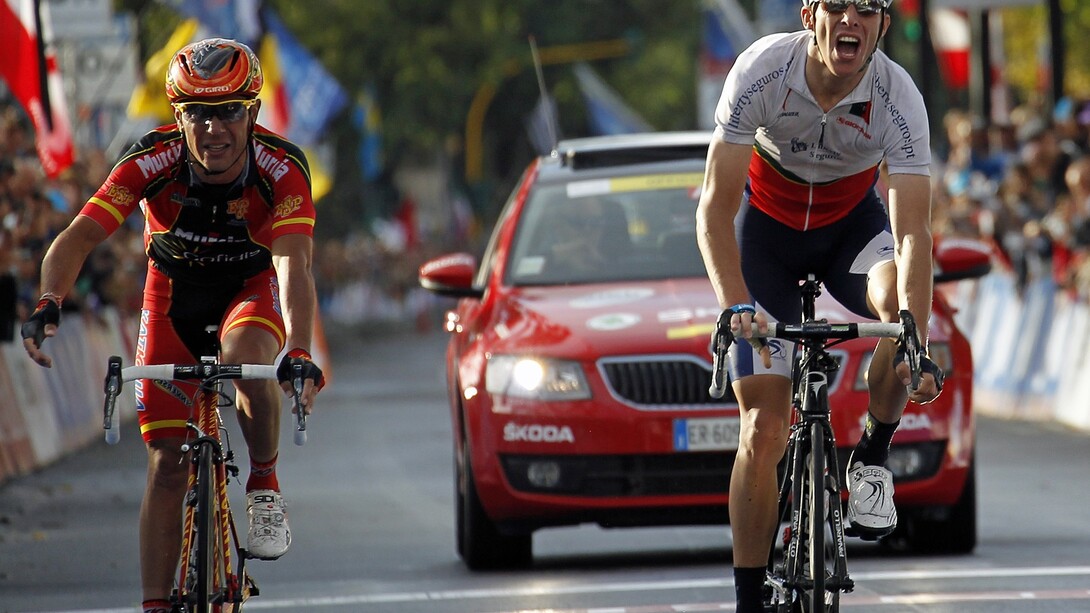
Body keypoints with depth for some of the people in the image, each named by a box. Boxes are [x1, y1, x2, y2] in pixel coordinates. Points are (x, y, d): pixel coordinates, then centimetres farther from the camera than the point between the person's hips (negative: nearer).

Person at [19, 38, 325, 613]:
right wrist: (49, 303, -54)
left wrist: (300, 354, -57)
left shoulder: (282, 170, -29)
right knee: (167, 463, -7)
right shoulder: (152, 163, -28)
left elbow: (294, 266, -41)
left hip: (250, 290, -1)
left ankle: (264, 485, -11)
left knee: (247, 356, -36)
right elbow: (78, 236, -34)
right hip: (173, 298, 1)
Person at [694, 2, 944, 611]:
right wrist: (736, 307, -43)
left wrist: (916, 338, -47)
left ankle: (871, 459, -10)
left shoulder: (899, 98, -28)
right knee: (763, 430, -10)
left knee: (901, 299, -35)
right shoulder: (762, 70, -29)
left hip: (851, 223, 1)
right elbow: (716, 207, -29)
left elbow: (912, 231, -33)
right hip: (766, 224, -1)